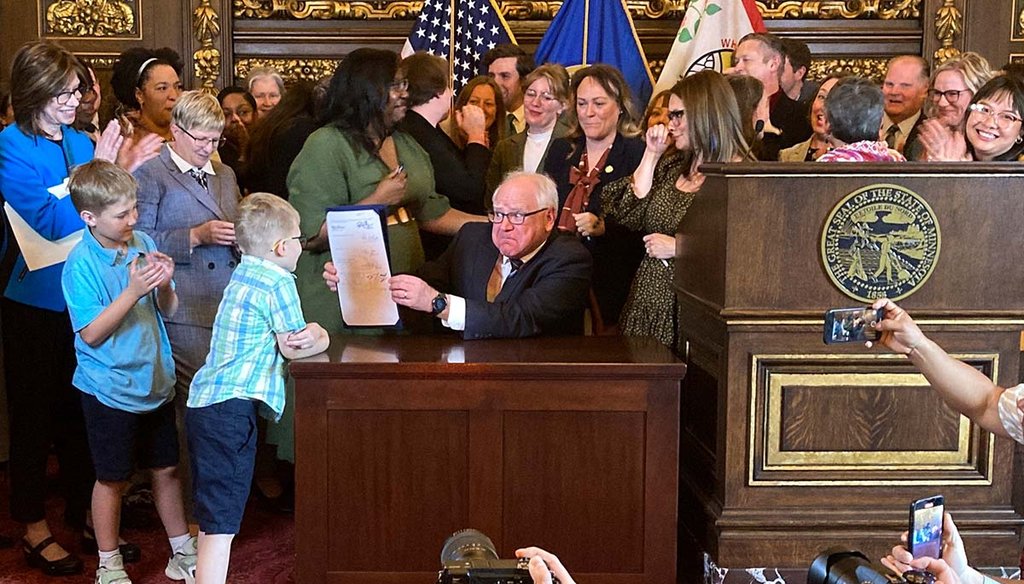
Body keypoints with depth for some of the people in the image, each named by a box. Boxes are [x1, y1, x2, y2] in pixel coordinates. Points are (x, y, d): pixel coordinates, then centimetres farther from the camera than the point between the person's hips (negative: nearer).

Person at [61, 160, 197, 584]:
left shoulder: (143, 243, -1)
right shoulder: (81, 263, -16)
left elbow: (168, 311, 7)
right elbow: (91, 334, -19)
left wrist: (164, 286, -15)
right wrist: (132, 291, -27)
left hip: (155, 381, 5)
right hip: (111, 388, -5)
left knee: (166, 469, 16)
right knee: (113, 479, 8)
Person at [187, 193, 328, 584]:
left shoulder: (243, 274, 17)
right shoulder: (278, 282, -10)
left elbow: (300, 330, 21)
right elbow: (293, 348, -8)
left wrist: (312, 332, 1)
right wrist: (321, 339, 10)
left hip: (204, 401, 10)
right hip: (232, 407, -10)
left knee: (212, 514, 20)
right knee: (222, 519, -11)